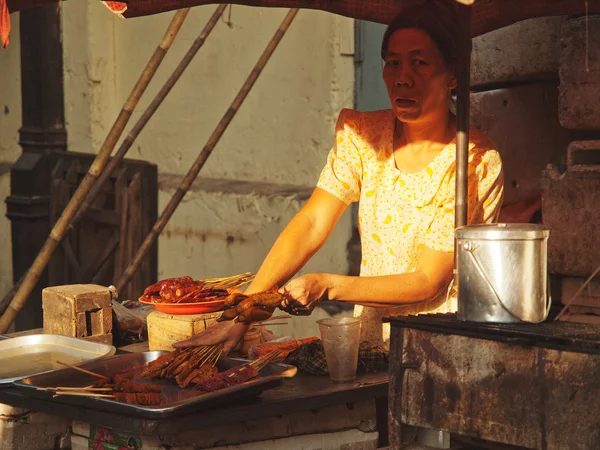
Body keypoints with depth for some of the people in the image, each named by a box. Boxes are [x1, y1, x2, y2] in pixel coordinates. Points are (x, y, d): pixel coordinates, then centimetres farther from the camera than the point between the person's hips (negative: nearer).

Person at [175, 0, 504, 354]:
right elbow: (311, 225, -8)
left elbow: (428, 281, -15)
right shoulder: (362, 135, 0)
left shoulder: (478, 162, -13)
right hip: (371, 343, 4)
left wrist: (328, 286, -26)